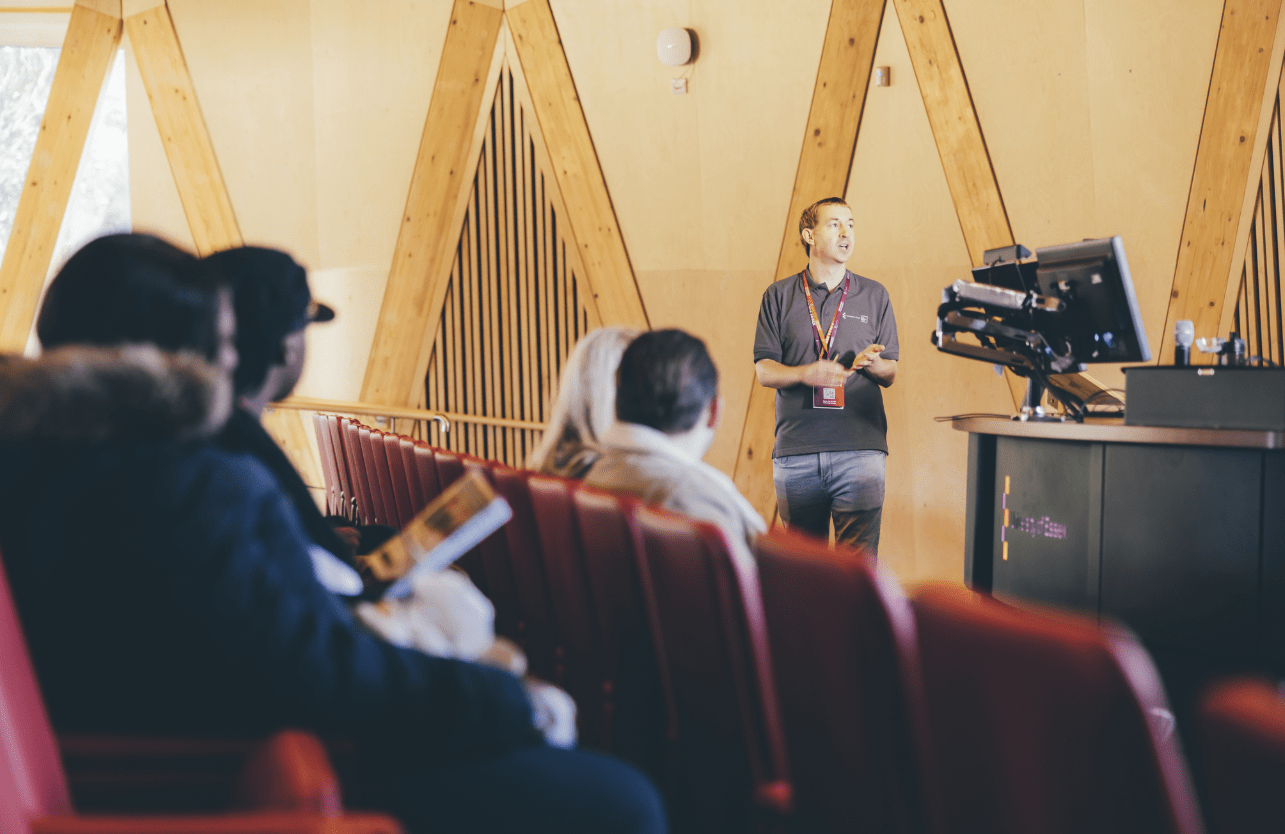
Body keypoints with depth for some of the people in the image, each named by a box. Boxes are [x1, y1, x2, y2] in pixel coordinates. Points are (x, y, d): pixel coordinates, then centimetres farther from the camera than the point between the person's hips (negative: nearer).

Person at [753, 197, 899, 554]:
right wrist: (806, 374, -14)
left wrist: (871, 364, -10)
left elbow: (890, 374, 14)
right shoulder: (779, 296, 10)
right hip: (795, 450, 0)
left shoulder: (874, 296, 12)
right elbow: (764, 370, 5)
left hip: (860, 448, 0)